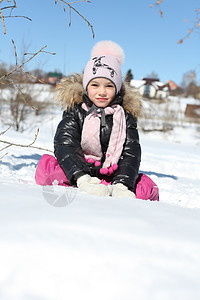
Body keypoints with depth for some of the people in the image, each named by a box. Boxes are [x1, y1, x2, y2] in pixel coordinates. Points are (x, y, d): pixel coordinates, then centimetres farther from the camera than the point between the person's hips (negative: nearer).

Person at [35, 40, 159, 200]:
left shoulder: (126, 116, 4)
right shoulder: (75, 111, 0)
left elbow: (131, 154, -5)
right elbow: (65, 145, -14)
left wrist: (121, 185, -27)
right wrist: (82, 179, -33)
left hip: (112, 176, 2)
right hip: (78, 172, -1)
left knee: (147, 190, -24)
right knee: (47, 167, -29)